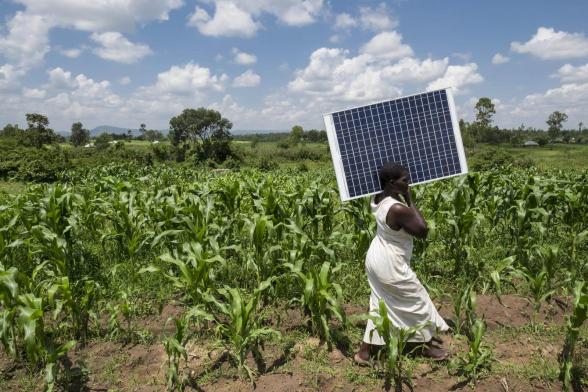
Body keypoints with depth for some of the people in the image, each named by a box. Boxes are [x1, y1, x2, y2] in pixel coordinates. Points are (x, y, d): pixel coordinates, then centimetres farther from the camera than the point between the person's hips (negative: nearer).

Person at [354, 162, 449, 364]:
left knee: (380, 305, 21)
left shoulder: (378, 199, -4)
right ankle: (428, 346, 36)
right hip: (390, 266, -9)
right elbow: (423, 231, -20)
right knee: (418, 301, 14)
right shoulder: (399, 209, -32)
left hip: (376, 258, 9)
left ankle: (364, 352, 31)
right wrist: (410, 200, -18)